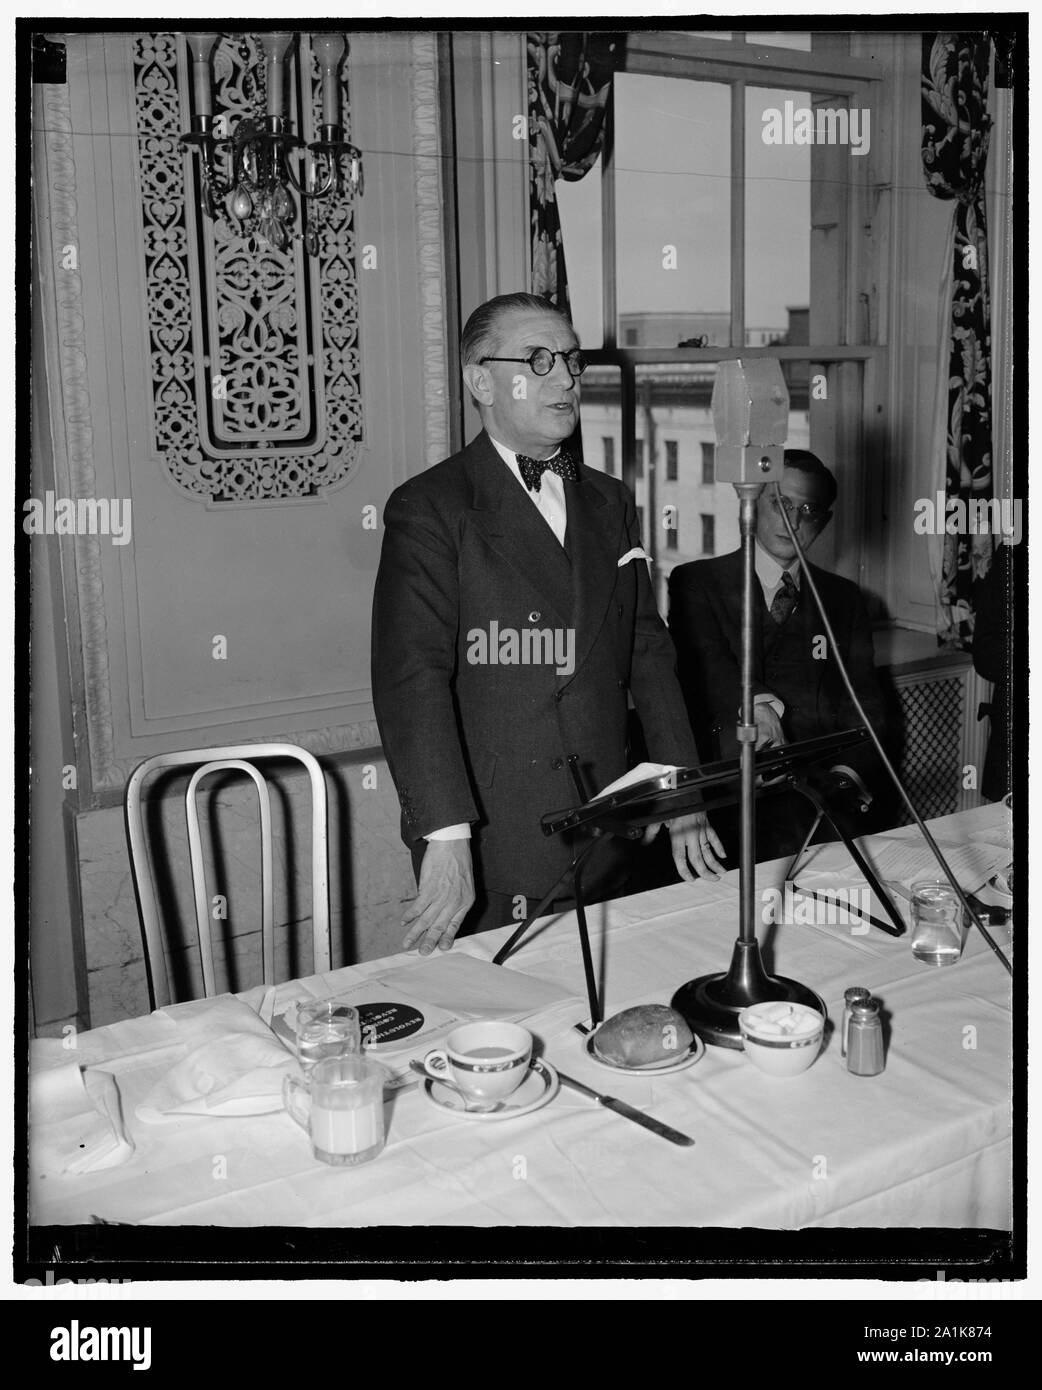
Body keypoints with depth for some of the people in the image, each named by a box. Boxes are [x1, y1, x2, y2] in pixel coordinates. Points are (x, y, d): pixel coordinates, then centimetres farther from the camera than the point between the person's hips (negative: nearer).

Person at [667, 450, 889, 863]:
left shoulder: (843, 599, 20)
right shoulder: (696, 582, 10)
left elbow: (865, 706, 12)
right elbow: (704, 665, -8)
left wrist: (848, 774, -8)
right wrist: (759, 702, -29)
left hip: (824, 793, 3)